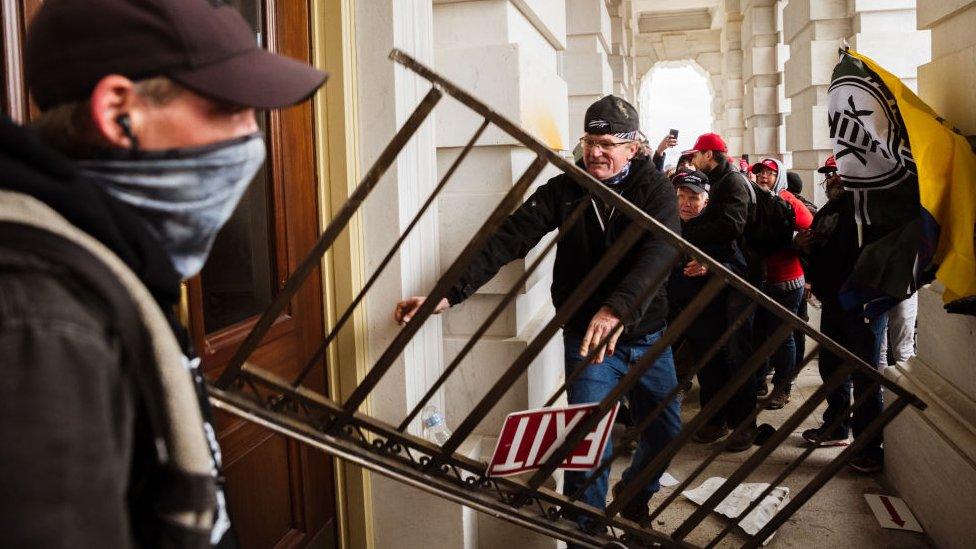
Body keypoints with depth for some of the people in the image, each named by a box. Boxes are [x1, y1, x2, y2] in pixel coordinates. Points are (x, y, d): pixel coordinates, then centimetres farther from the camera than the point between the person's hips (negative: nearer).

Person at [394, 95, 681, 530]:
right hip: (586, 336, -2)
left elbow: (661, 249, -29)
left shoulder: (653, 188, -10)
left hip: (646, 335, 2)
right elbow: (507, 238, -19)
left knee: (665, 432, 16)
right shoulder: (564, 189, -8)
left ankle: (634, 497, 47)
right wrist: (450, 292, -34)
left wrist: (618, 307, -48)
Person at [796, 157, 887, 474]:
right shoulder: (826, 212, 18)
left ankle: (870, 446, 2)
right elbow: (816, 257, 26)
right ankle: (837, 427, 33)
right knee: (831, 366, 17)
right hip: (833, 302, 9)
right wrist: (804, 245, 4)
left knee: (864, 374, -5)